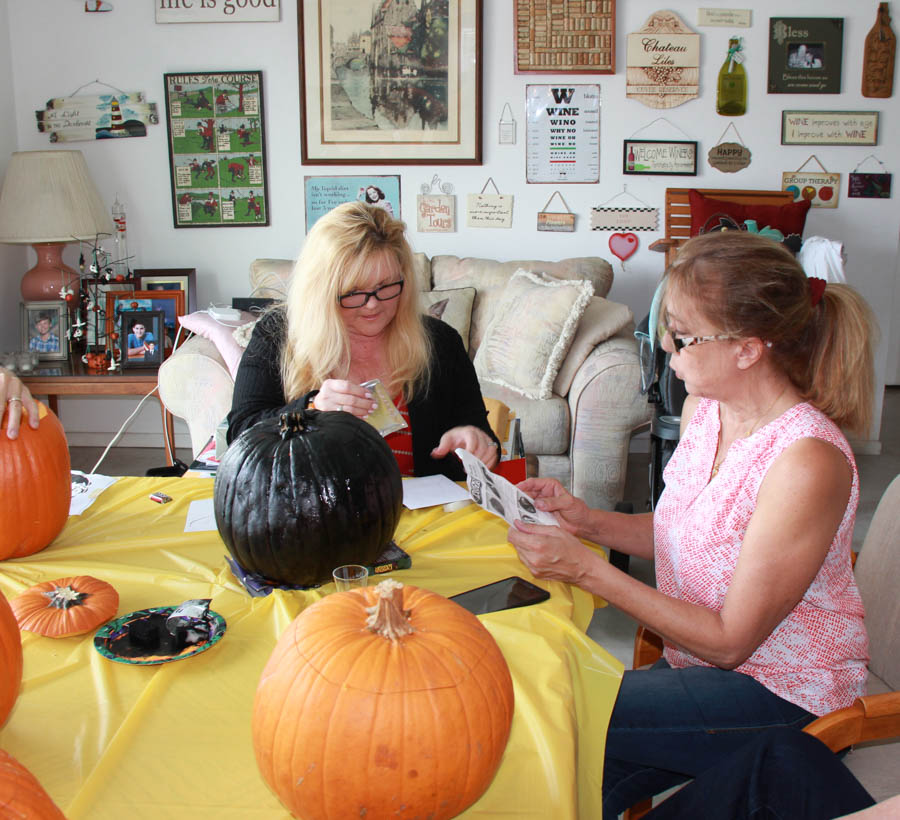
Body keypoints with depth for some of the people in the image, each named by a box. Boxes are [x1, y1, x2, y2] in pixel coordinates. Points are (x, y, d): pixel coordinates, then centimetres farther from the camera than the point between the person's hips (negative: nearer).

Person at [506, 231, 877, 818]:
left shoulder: (806, 461, -28)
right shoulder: (704, 406, -3)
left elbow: (730, 640, -22)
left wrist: (587, 570, -24)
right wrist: (584, 520, -5)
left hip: (783, 697, -6)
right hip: (703, 664, 6)